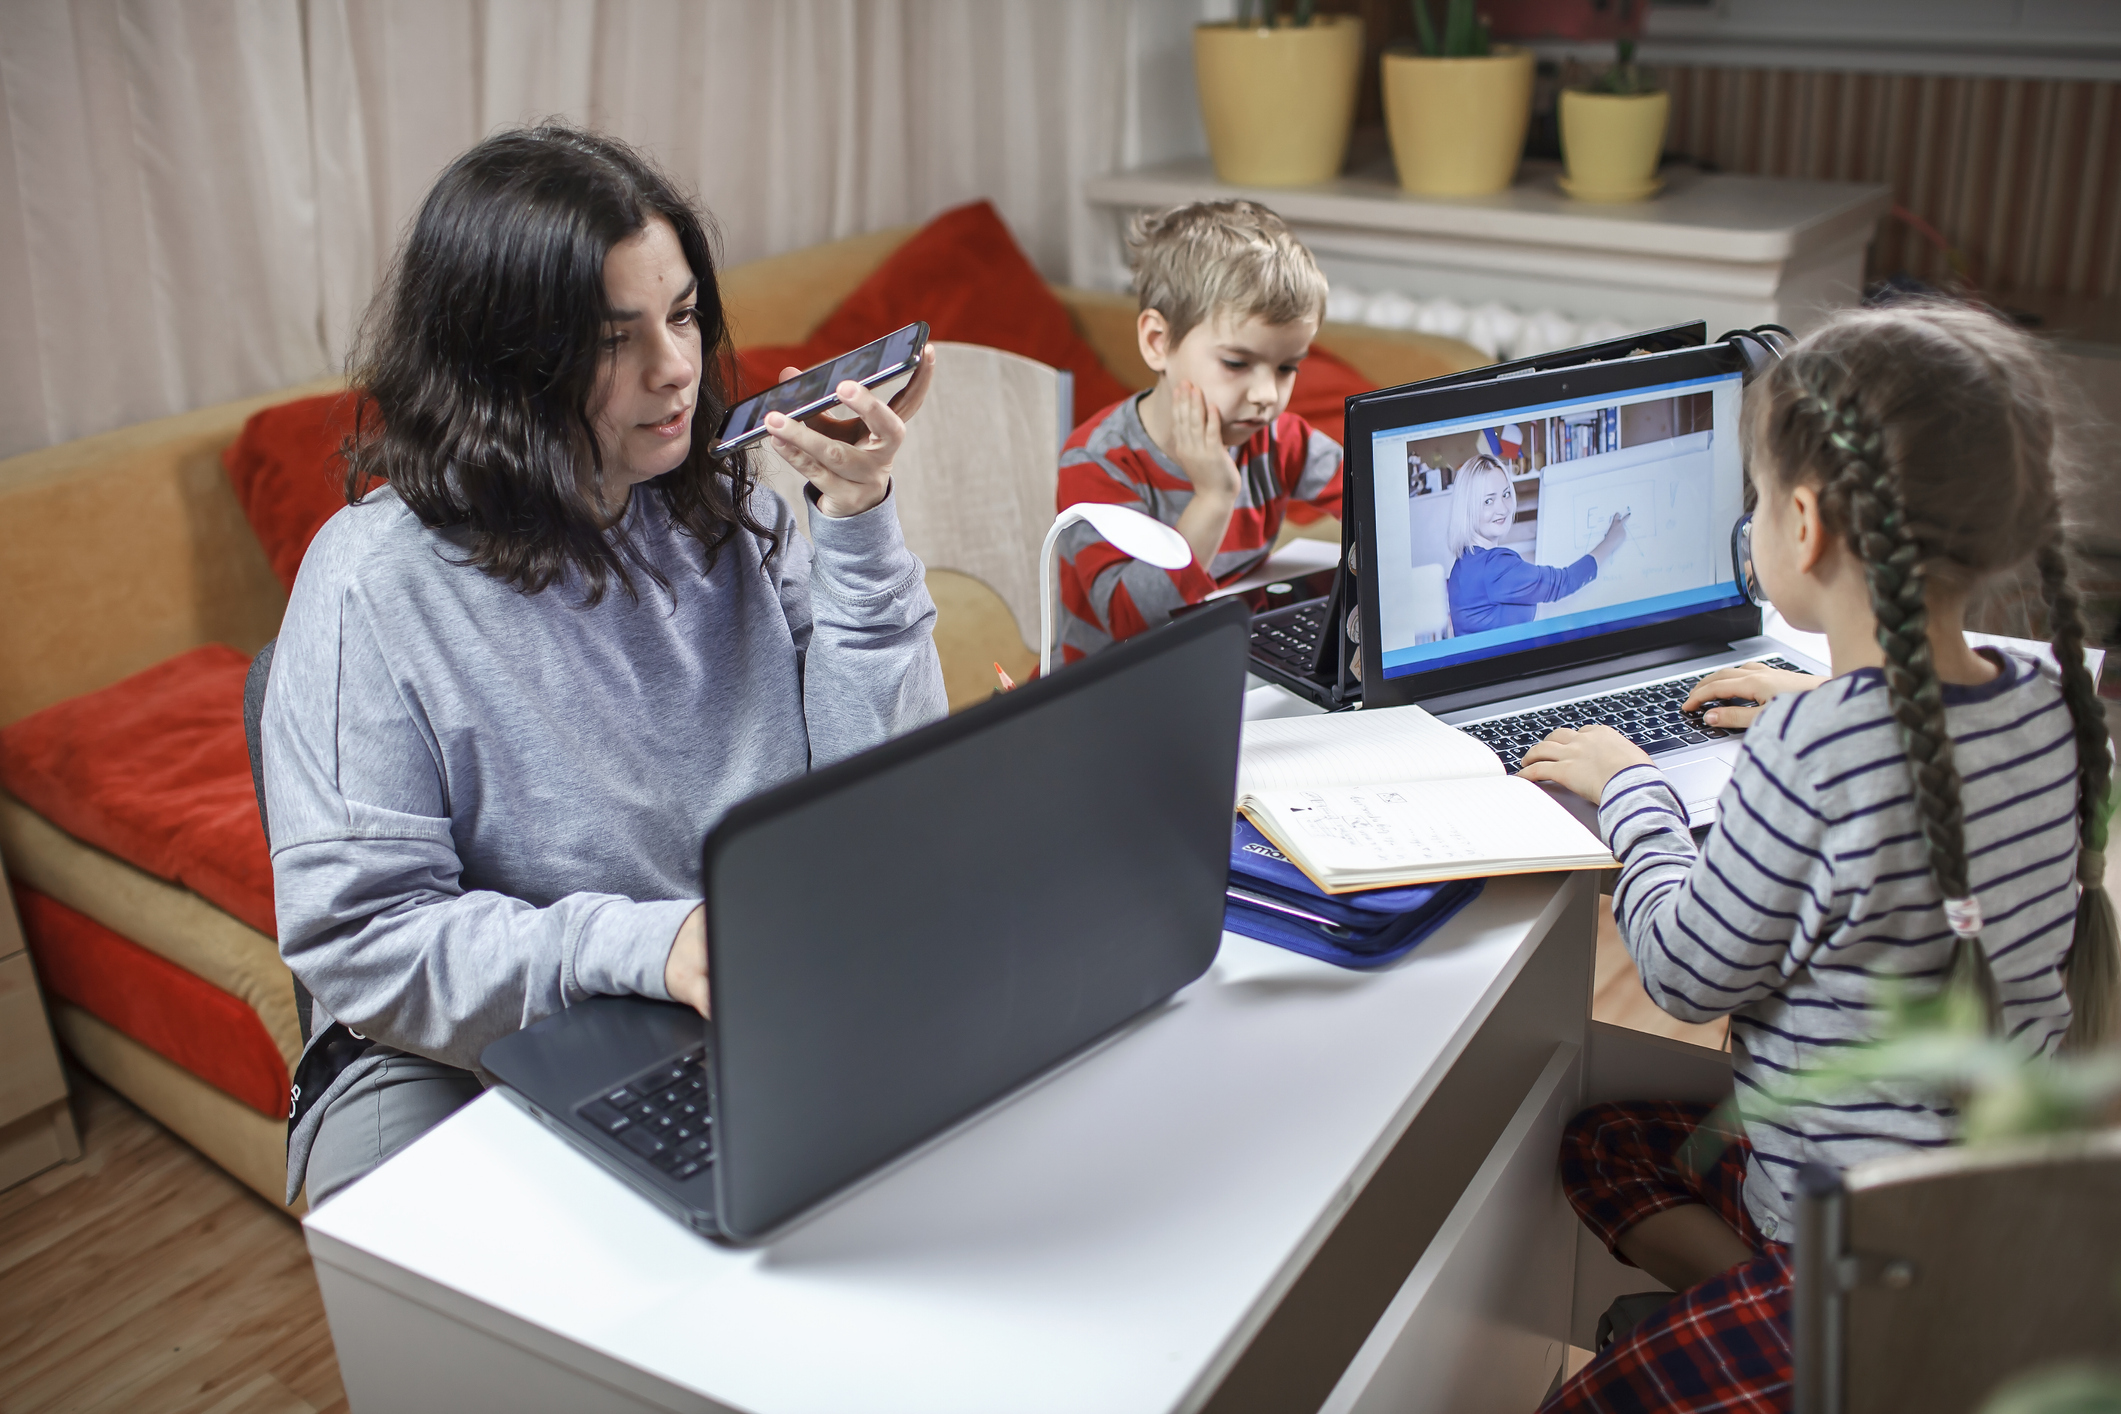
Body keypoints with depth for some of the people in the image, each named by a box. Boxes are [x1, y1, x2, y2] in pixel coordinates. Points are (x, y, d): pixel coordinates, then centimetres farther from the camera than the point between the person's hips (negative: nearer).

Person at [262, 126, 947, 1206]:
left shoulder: (730, 515, 2)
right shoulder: (377, 581, -12)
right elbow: (354, 938, -14)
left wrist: (859, 520, -12)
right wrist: (640, 945, -27)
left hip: (767, 1023, 4)